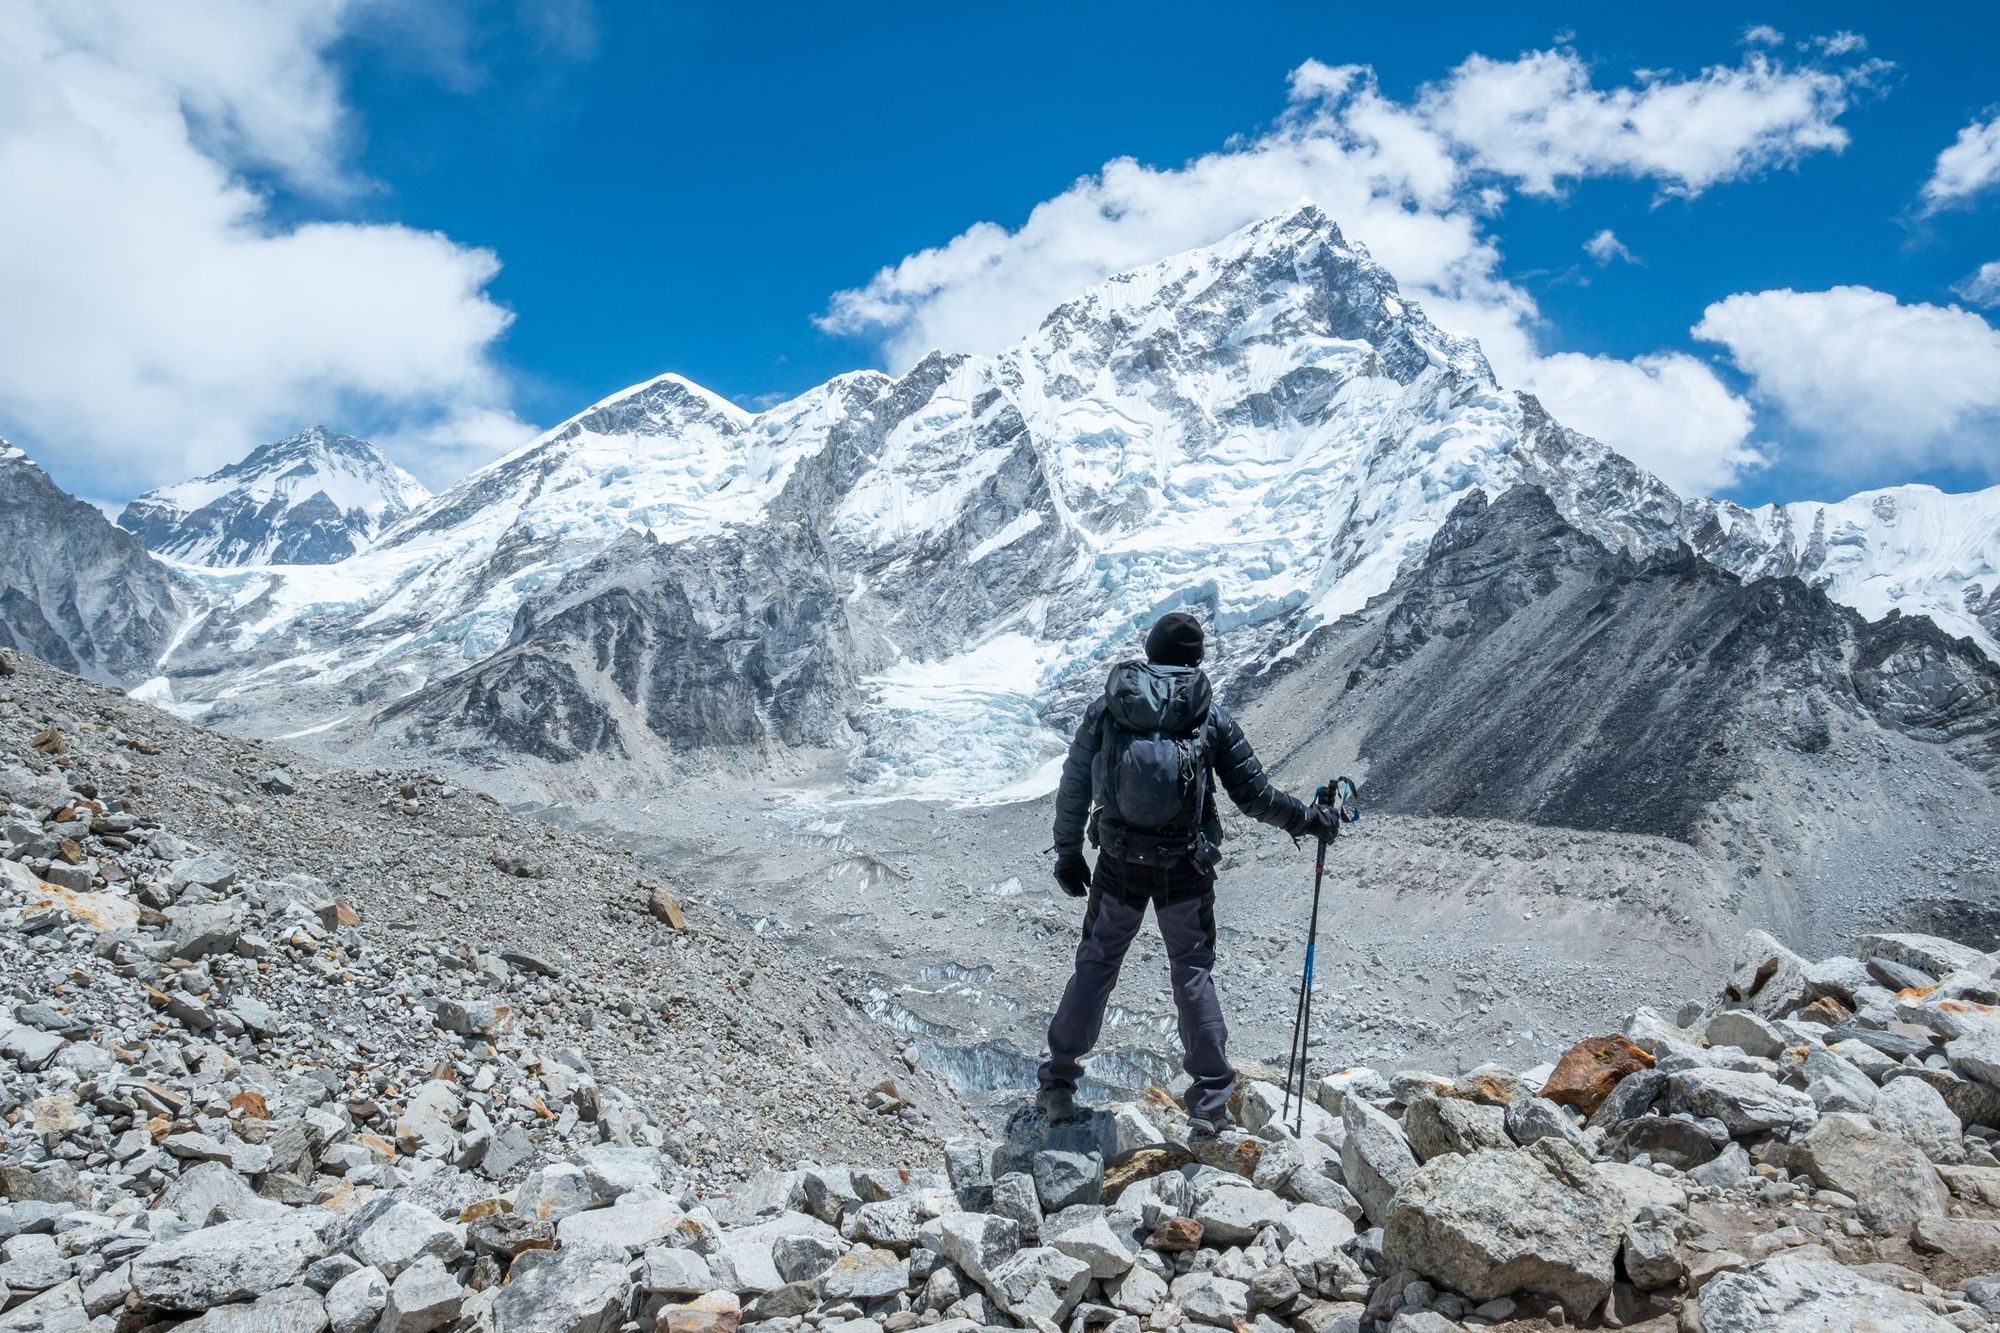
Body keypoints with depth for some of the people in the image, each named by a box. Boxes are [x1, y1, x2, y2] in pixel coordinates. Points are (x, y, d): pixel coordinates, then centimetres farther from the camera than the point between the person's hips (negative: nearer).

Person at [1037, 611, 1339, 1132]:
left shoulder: (1106, 707, -2)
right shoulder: (1210, 715, -4)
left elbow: (1073, 787, 2)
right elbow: (1254, 794, -1)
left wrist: (1067, 853, 13)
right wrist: (1309, 819, 15)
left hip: (1119, 864, 1)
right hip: (1186, 869, -1)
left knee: (1095, 963, 15)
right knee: (1193, 972, 13)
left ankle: (1058, 1083, 19)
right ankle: (1210, 1101, 17)